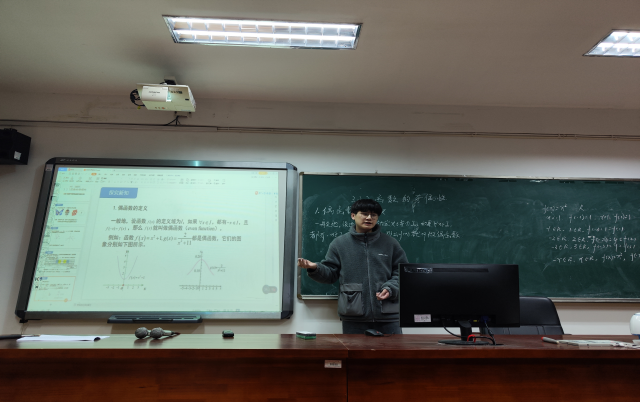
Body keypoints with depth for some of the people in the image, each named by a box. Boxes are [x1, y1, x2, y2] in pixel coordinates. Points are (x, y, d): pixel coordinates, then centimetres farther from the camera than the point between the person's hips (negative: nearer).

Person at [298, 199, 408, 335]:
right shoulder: (339, 243, 5)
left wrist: (391, 289, -9)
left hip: (388, 315, 1)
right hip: (353, 316, 0)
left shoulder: (391, 243, 7)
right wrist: (315, 268, -13)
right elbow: (330, 274, 6)